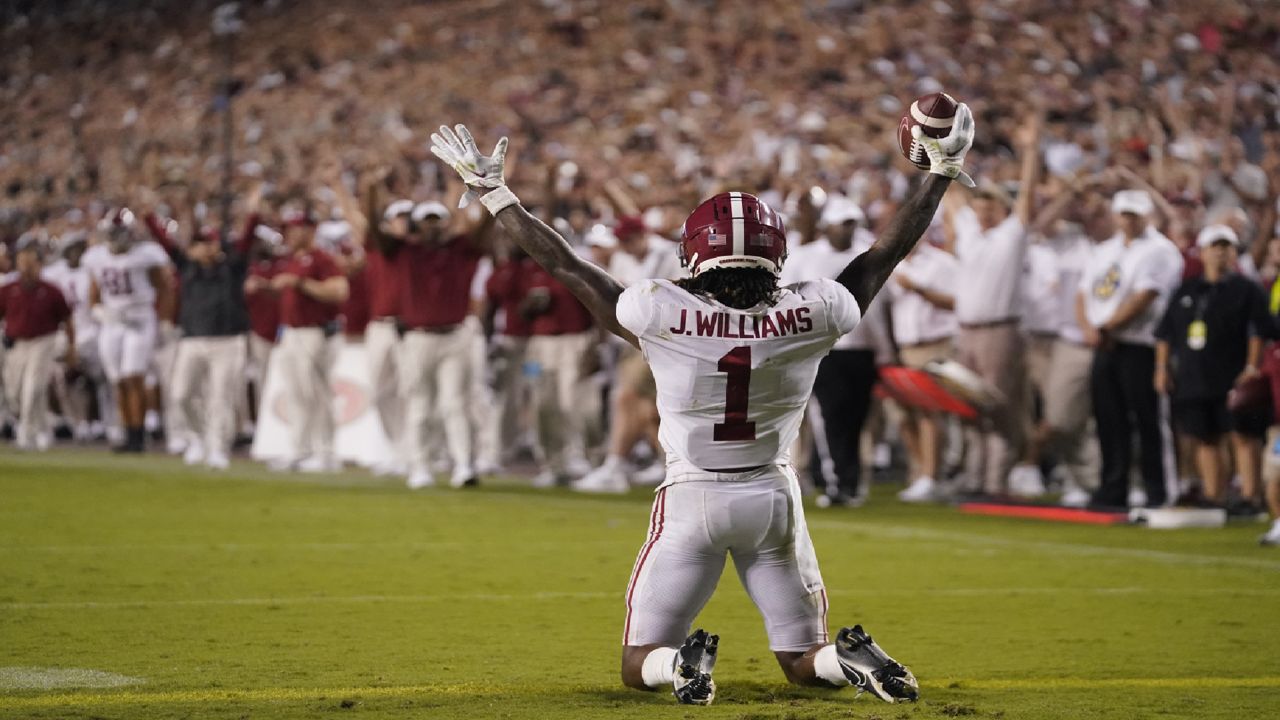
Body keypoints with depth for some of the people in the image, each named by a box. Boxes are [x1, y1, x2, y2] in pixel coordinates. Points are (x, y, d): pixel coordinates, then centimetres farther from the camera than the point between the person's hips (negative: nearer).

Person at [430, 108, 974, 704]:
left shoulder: (663, 316, -18)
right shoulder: (807, 316, -13)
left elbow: (563, 265, -8)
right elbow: (885, 253, 1)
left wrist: (490, 191, 4)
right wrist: (940, 172, 13)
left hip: (693, 499, -2)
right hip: (774, 496, 2)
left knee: (640, 666, 10)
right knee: (805, 663, 16)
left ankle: (683, 662, -24)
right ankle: (849, 658, -18)